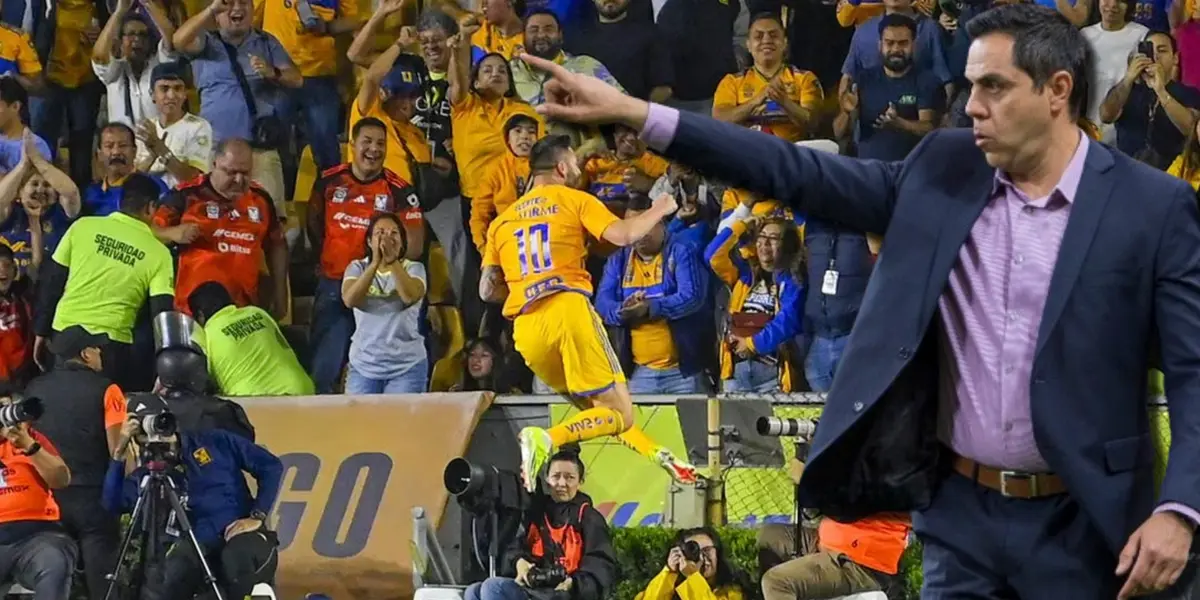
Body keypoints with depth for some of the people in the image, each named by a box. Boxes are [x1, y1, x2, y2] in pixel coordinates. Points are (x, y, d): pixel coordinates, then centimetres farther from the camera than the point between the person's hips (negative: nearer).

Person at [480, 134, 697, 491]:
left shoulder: (502, 221, 21)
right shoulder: (573, 200, 9)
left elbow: (488, 291, 17)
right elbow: (622, 235, -6)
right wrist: (659, 211, 12)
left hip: (526, 328, 6)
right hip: (569, 310, -5)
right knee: (620, 416, -5)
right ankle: (545, 441, -27)